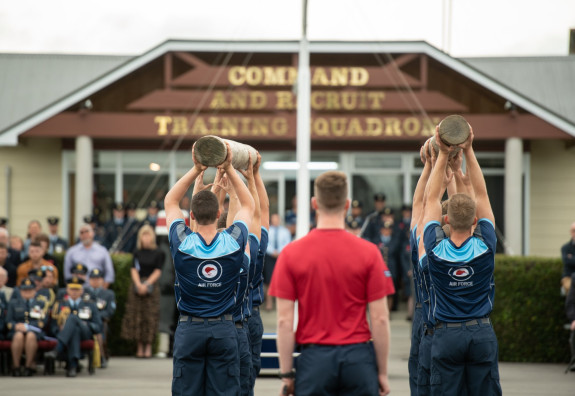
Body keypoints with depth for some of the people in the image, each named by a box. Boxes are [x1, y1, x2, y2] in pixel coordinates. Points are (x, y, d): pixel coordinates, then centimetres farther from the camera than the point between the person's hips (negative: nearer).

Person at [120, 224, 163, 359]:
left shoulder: (158, 253, 2)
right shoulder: (138, 253, 11)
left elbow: (157, 272, -3)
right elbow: (134, 270, 4)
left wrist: (146, 285, -13)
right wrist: (138, 285, -11)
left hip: (152, 286, -3)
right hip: (137, 286, 3)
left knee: (150, 316, -6)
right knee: (136, 316, 0)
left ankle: (148, 348, -3)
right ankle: (140, 348, 6)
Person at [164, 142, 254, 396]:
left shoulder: (182, 242, -8)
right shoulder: (234, 242, -7)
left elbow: (170, 202, 9)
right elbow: (248, 206, 12)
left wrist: (196, 170, 3)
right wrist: (229, 170, 7)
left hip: (189, 330, 0)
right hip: (224, 330, 0)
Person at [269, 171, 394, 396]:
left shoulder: (291, 254, -3)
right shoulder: (368, 253, -4)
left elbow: (284, 321, -4)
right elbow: (379, 319, -4)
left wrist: (286, 374, 2)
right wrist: (382, 372, 5)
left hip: (314, 359, 0)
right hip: (358, 358, 0)